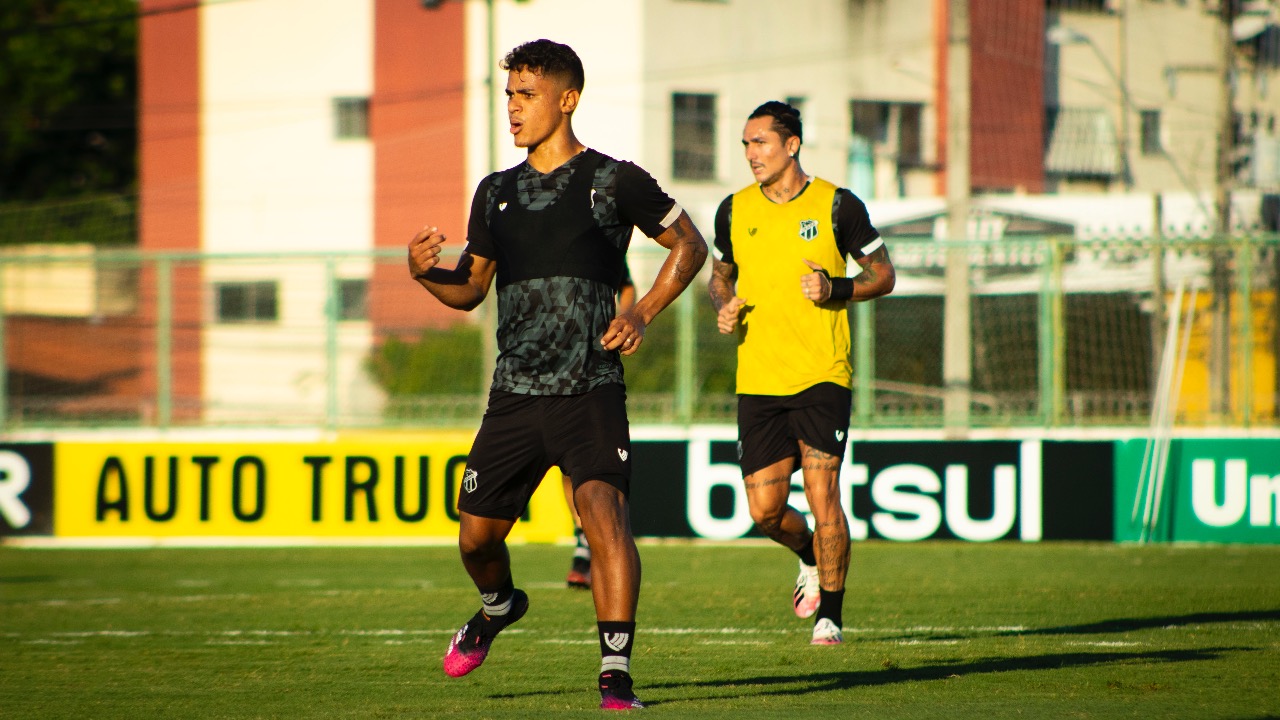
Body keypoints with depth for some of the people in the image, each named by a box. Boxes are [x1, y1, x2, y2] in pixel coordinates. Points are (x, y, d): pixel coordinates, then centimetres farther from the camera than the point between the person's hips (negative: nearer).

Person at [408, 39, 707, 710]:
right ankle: (498, 606, 46)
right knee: (477, 535, 10)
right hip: (513, 396, 5)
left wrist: (641, 313, -7)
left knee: (603, 509, -25)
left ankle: (616, 679, -23)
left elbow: (689, 245, 7)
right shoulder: (497, 192, 12)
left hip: (590, 390, -5)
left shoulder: (613, 181, -2)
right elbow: (471, 287, 21)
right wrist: (425, 271, -2)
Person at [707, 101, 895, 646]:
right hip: (757, 379, 3)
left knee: (822, 494, -11)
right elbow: (721, 273, 23)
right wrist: (724, 306, 1)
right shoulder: (735, 211, 8)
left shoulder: (837, 206, -2)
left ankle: (830, 615, 3)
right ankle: (811, 557, 34)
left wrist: (837, 289, -14)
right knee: (765, 510, 0)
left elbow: (883, 275, 5)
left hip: (823, 376, -3)